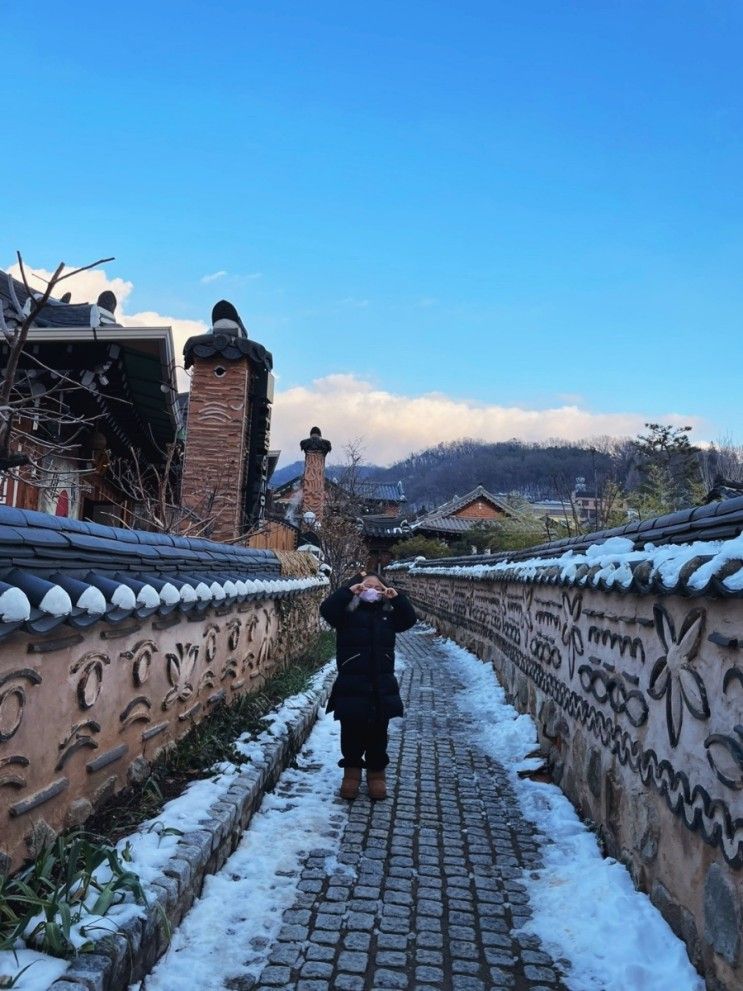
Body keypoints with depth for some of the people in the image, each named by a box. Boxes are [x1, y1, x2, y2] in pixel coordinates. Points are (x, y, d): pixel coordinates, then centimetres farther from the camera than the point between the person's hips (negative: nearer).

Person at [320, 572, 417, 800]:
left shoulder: (388, 615, 9)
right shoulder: (347, 613, -1)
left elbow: (410, 619, -4)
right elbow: (326, 609, -17)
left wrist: (397, 597, -15)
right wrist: (349, 590, -22)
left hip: (382, 686, 2)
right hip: (351, 686, -2)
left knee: (377, 734, 11)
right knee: (351, 733, 8)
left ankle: (376, 773, 27)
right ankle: (351, 771, 27)